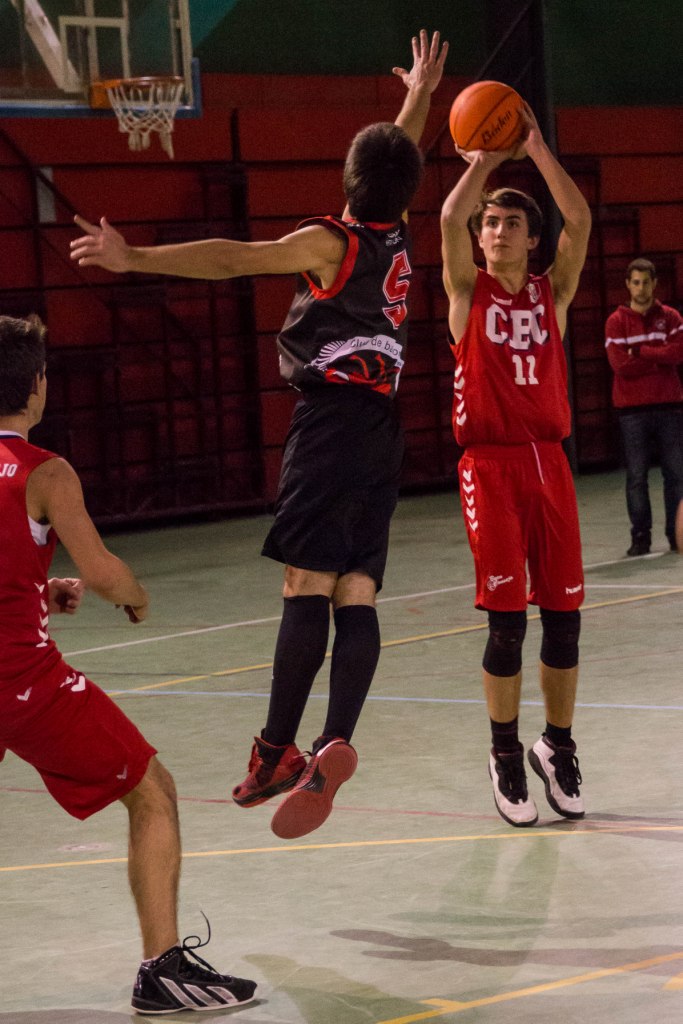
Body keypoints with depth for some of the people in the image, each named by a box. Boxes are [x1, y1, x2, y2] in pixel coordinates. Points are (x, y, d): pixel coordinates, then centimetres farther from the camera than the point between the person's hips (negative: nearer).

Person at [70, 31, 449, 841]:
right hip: (382, 425, 7)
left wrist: (136, 258, -21)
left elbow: (231, 259, -16)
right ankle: (334, 745, -12)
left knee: (306, 588, -12)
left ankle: (277, 752, -15)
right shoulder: (398, 236, 15)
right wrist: (420, 99, 52)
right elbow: (404, 167, 35)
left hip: (330, 417, -7)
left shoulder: (330, 241, -4)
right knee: (356, 597, -1)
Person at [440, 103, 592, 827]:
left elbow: (579, 219, -5)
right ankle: (505, 756, 10)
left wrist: (533, 146, -5)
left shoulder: (552, 291, 10)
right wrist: (485, 159, -3)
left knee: (564, 614, 3)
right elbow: (449, 217, -13)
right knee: (506, 618, -4)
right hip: (490, 464, -3)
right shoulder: (468, 291, 5)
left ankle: (558, 748, 18)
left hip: (549, 461, 3)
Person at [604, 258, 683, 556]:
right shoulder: (616, 322, 2)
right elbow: (621, 365, -10)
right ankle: (640, 537, 3)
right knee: (636, 477, -1)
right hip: (633, 410, -2)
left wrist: (640, 352, -10)